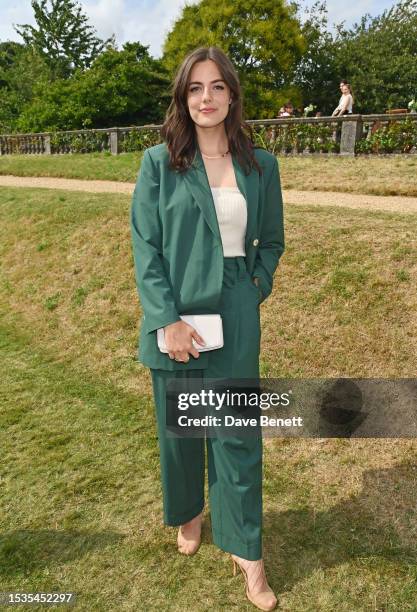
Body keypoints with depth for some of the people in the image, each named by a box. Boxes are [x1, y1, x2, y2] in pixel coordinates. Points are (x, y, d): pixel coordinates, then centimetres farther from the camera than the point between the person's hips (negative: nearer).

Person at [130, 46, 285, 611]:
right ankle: (188, 513, 44)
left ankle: (246, 551, 27)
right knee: (178, 427, 15)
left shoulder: (260, 165, 5)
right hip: (176, 317, -1)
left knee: (238, 434, 8)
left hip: (235, 321, 1)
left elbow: (271, 240, 14)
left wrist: (257, 286, 0)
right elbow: (144, 248, -6)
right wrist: (167, 319, -13)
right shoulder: (159, 163, -2)